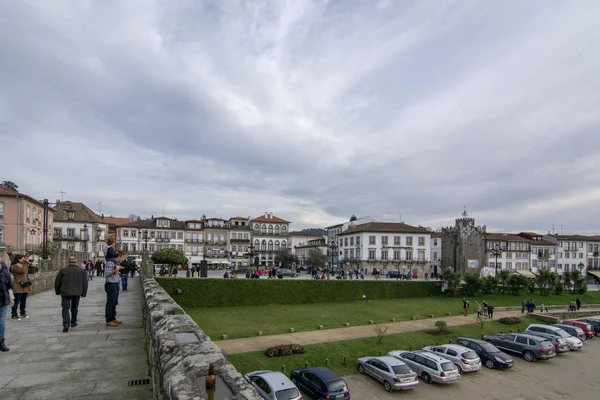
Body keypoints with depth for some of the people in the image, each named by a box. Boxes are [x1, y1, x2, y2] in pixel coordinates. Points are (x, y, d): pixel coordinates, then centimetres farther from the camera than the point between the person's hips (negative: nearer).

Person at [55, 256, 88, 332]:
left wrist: (57, 292, 19)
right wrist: (84, 293, 14)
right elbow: (85, 283, 6)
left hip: (65, 292, -2)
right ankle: (73, 322, 27)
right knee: (74, 308, 18)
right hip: (77, 293, 2)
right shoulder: (81, 271, 5)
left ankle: (66, 324, -18)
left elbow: (57, 282, 5)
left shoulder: (63, 270, -1)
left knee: (65, 308, -1)